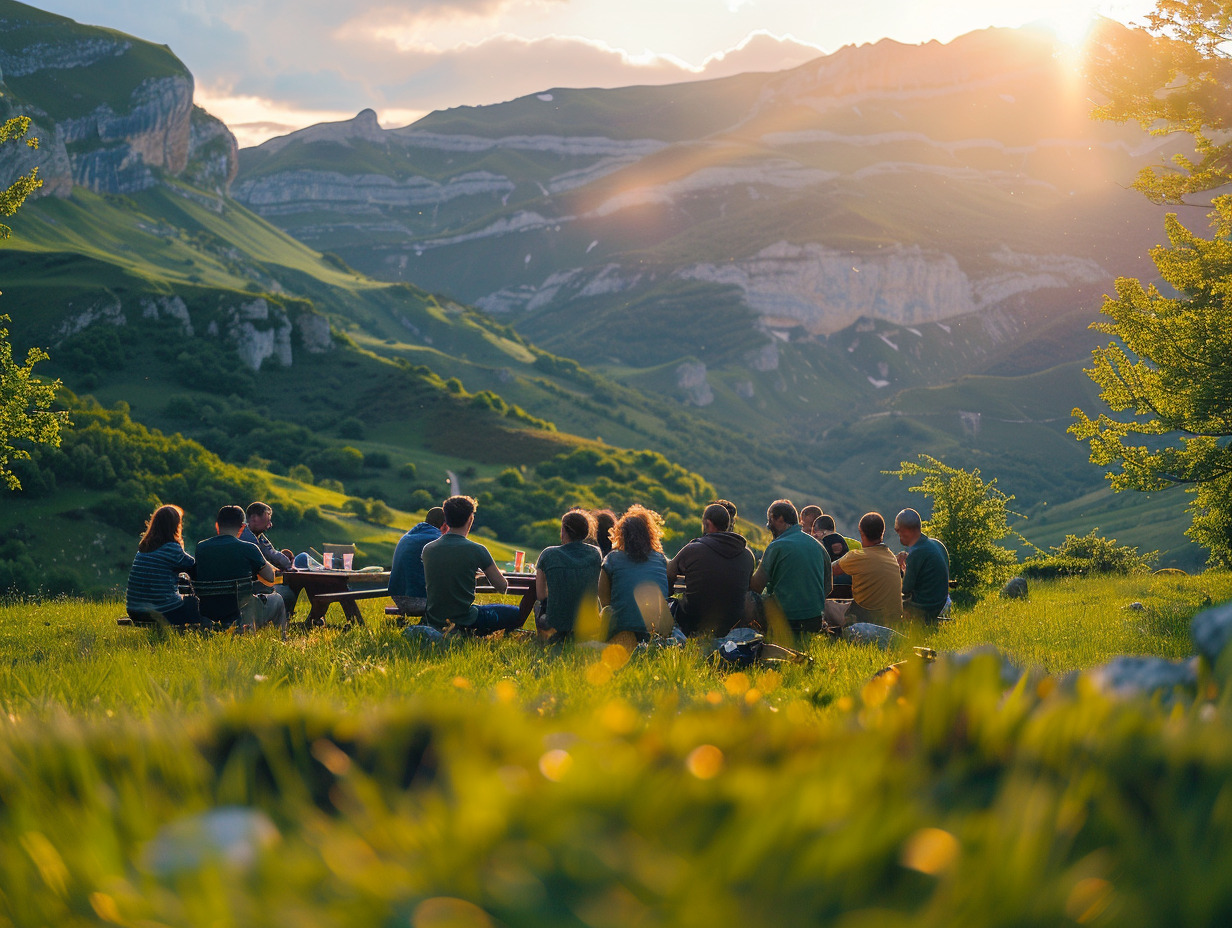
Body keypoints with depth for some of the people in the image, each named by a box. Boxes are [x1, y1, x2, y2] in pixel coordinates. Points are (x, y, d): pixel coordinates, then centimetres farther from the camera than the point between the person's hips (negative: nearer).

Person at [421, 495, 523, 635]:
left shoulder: (428, 549, -3)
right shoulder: (477, 550, -15)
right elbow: (502, 587, -4)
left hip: (433, 621, 6)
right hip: (465, 621, -6)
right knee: (517, 614, 12)